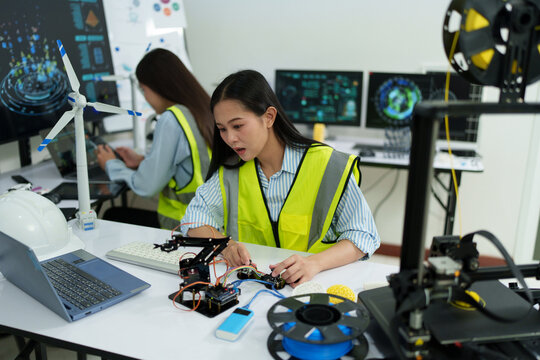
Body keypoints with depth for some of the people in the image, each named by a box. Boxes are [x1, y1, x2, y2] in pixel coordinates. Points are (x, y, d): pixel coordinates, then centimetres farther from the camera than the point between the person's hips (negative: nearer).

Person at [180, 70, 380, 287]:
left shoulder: (327, 165, -9)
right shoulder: (231, 167, 4)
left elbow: (364, 236, -11)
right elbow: (195, 219, 1)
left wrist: (314, 263, -30)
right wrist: (224, 245, -21)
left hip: (314, 285, -1)